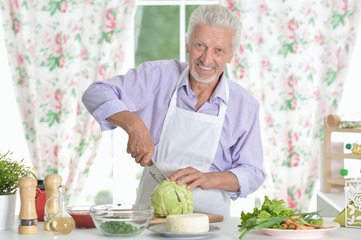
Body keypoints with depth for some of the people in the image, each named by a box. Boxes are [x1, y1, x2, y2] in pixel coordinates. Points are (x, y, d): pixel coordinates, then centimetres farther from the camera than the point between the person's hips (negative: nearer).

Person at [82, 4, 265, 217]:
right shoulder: (158, 76, -1)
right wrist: (134, 125, -20)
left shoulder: (245, 105, 1)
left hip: (209, 217, 0)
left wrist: (209, 179, -17)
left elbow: (253, 173, 2)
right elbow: (96, 94, -3)